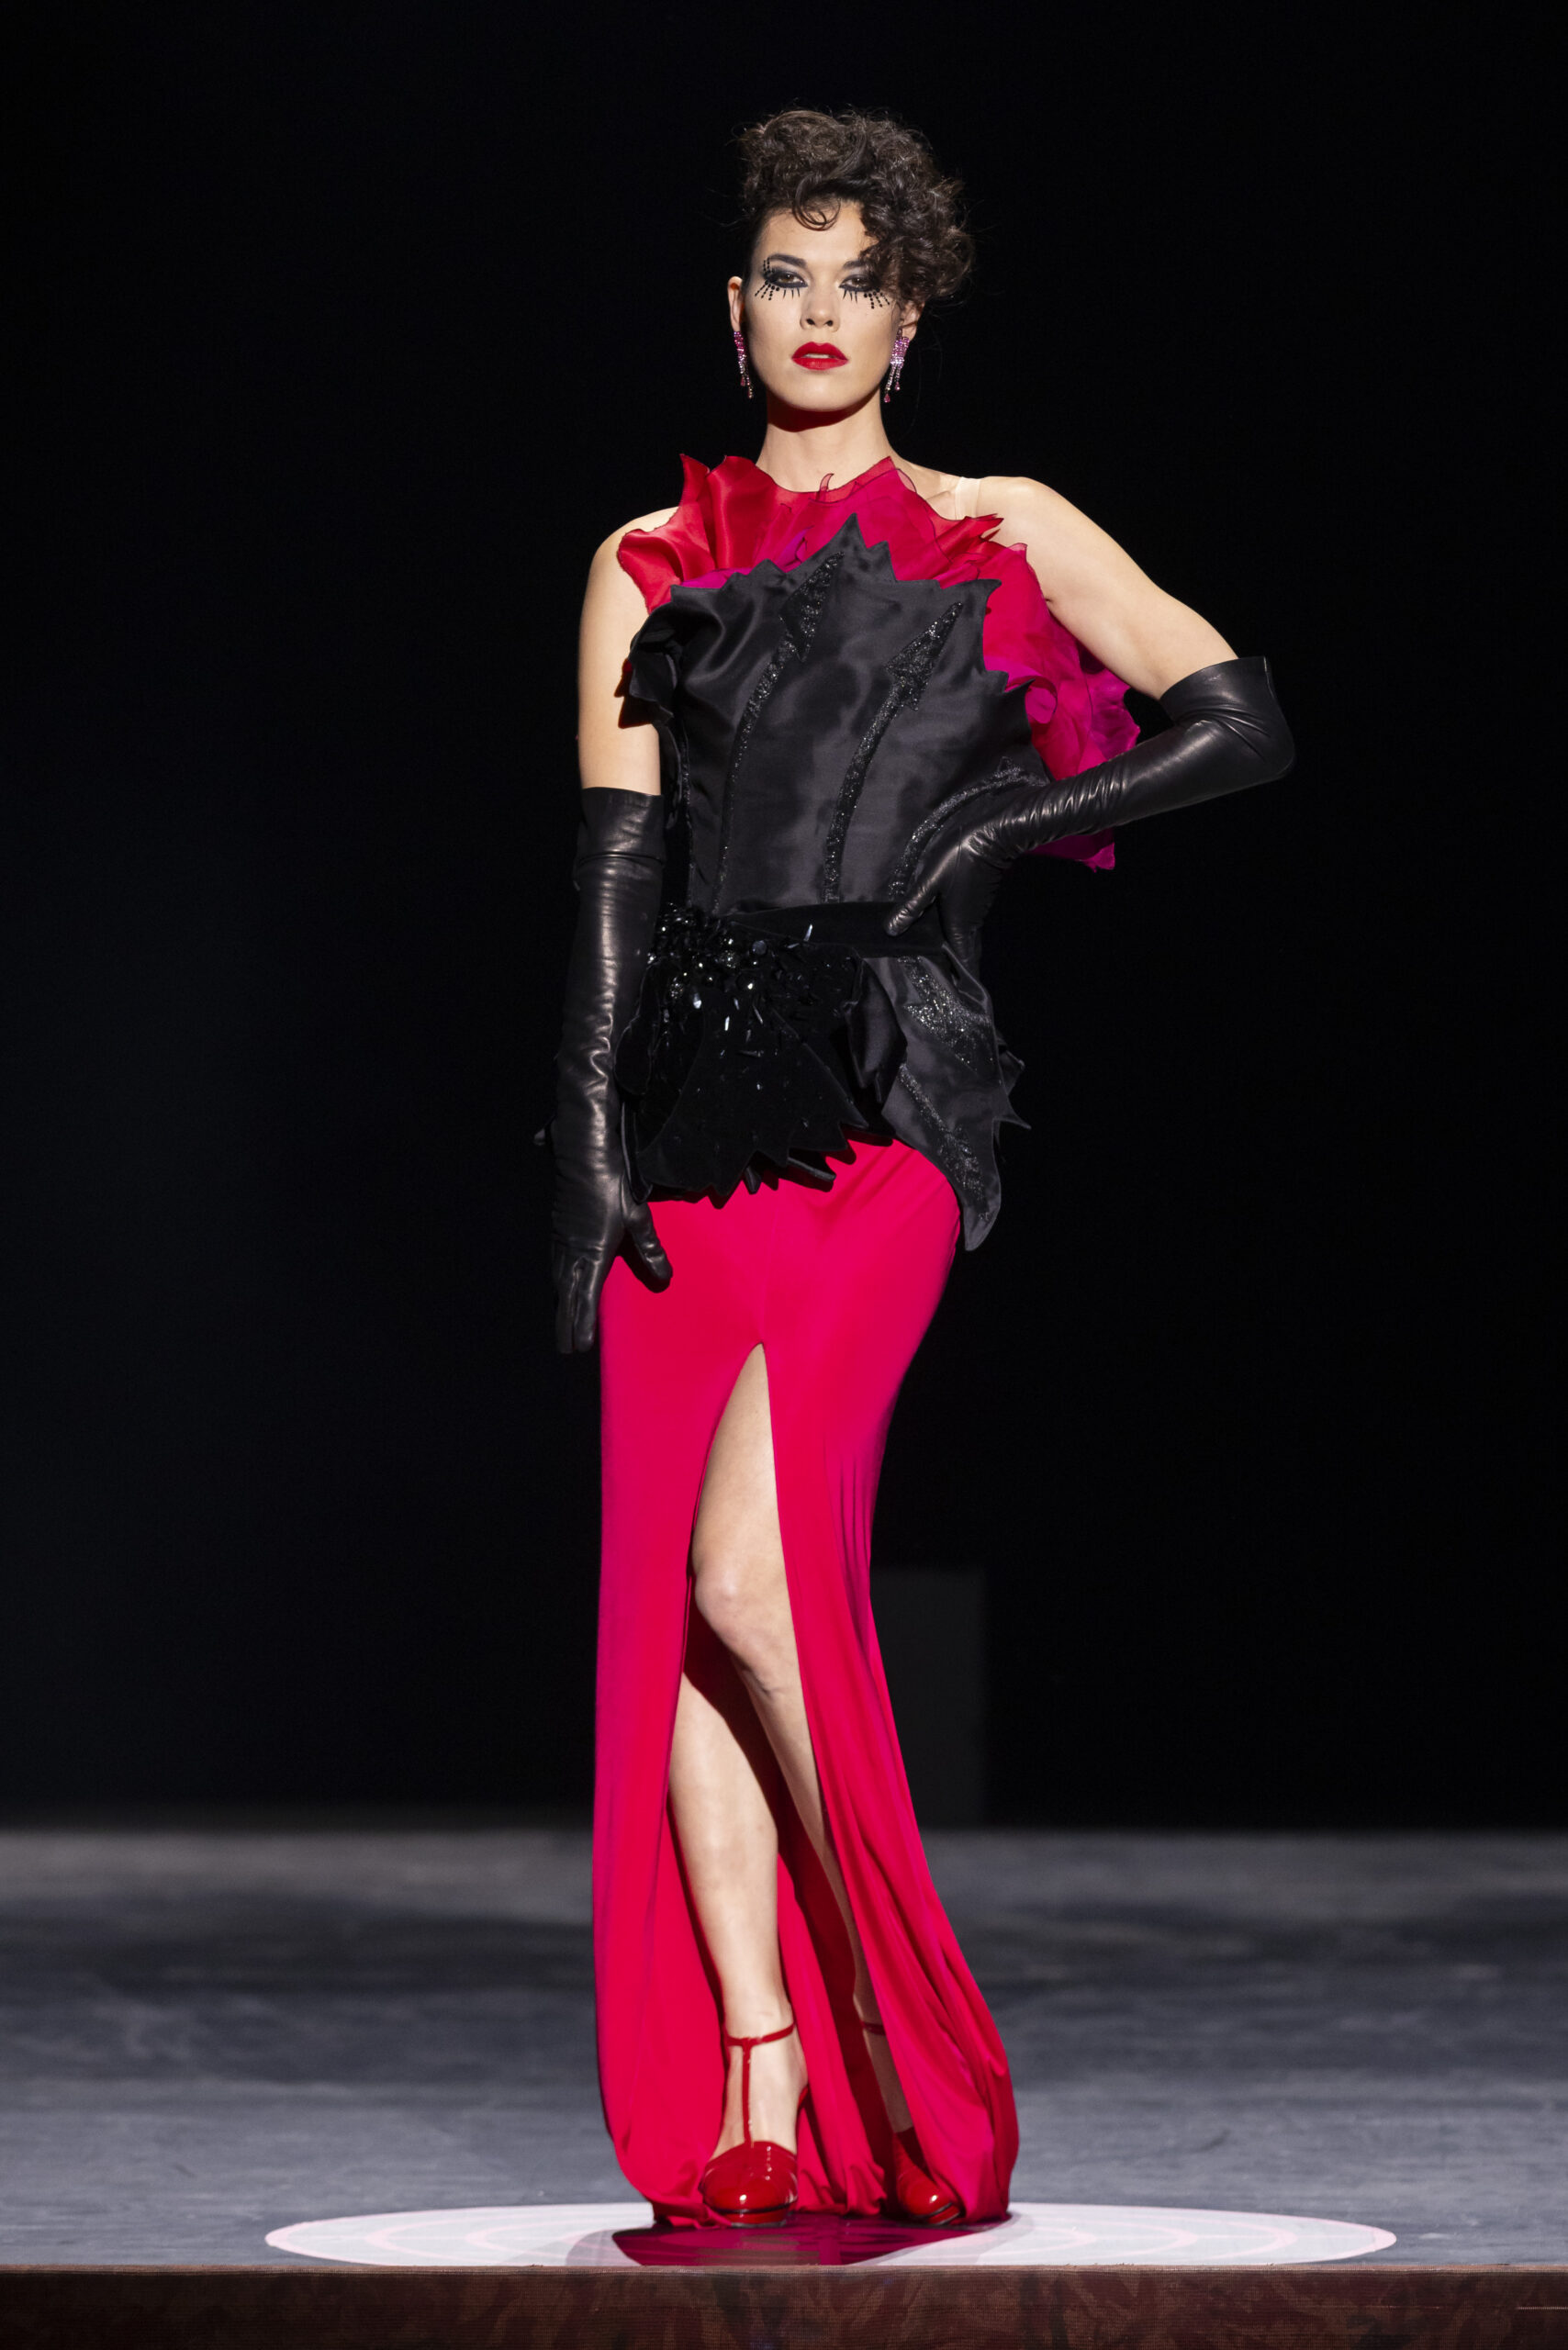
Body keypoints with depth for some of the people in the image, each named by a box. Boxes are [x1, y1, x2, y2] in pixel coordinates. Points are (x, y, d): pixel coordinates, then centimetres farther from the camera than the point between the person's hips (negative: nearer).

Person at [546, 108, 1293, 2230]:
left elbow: (1244, 727, 6)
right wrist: (591, 1137, -1)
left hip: (888, 1098, -4)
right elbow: (615, 865, 9)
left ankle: (905, 2041, -3)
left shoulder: (998, 534, 9)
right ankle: (758, 2116, 3)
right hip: (694, 1102, 4)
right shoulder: (654, 566, 14)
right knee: (669, 1608, -2)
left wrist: (988, 826, -2)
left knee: (750, 1567, -20)